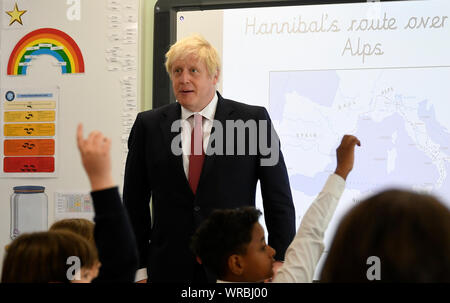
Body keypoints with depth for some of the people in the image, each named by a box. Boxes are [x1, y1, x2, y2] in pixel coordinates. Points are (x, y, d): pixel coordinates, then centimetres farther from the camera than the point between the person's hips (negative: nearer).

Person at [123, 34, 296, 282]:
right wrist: (139, 270, 3)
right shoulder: (148, 125, 6)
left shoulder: (252, 120, 0)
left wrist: (279, 263, -4)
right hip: (168, 269, 2)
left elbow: (279, 202, 1)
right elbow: (134, 204, 8)